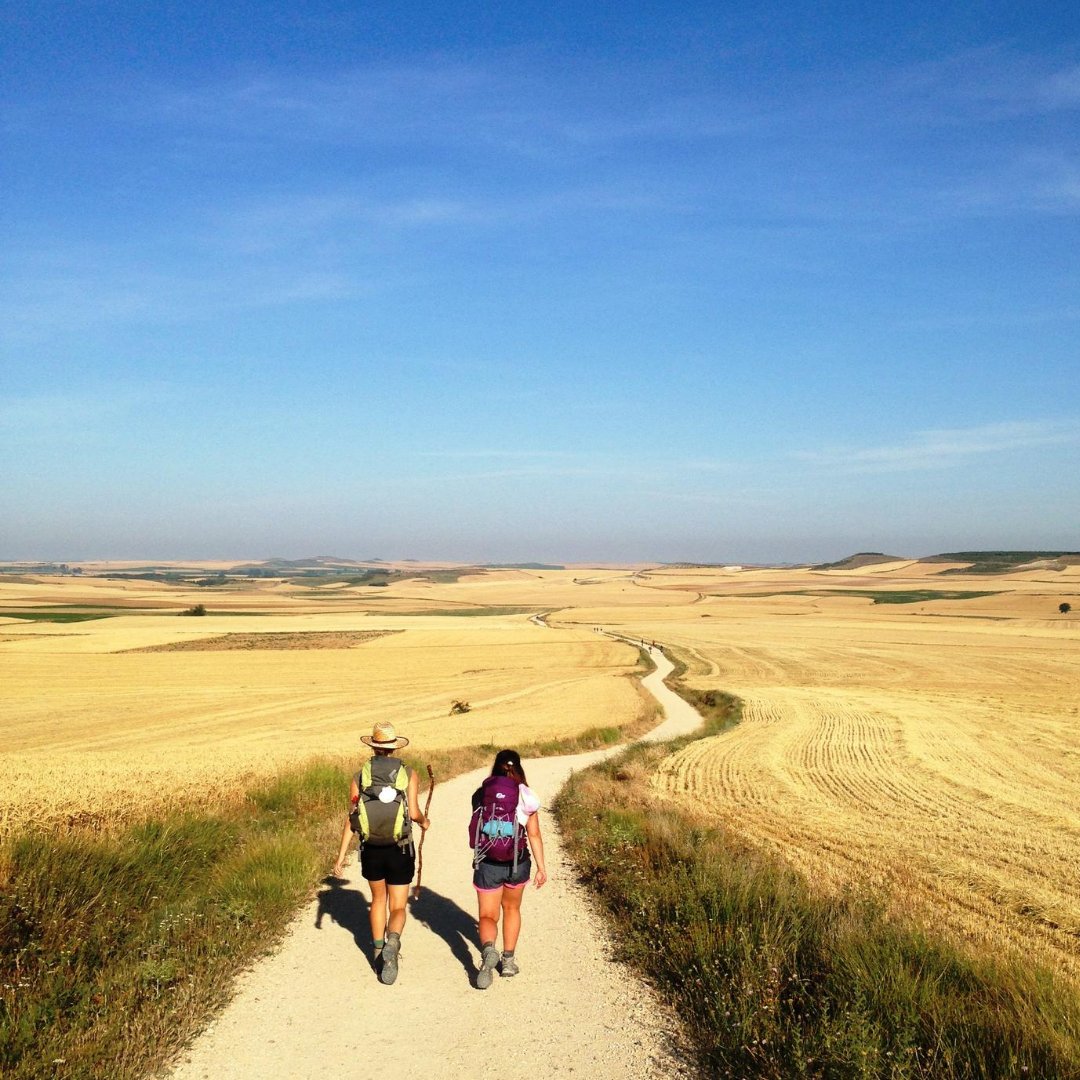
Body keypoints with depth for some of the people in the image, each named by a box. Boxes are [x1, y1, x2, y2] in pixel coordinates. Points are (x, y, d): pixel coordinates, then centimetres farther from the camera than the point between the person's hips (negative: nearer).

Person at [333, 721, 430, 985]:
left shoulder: (360, 776, -1)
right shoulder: (409, 774, -5)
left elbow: (351, 819, -4)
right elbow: (414, 813, -14)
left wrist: (341, 855, -1)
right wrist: (424, 821, 9)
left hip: (371, 850, 2)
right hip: (400, 852, -2)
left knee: (378, 899, 26)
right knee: (398, 908, 7)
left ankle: (379, 950, 29)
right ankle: (392, 943, -22)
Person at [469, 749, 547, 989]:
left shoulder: (480, 794, -4)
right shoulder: (526, 797, -6)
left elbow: (476, 827, 6)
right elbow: (534, 835, -6)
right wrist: (541, 867, 1)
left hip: (486, 863, -1)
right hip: (517, 863, 1)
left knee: (487, 915, 8)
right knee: (511, 908, 25)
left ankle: (488, 949, -22)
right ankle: (508, 960, 26)